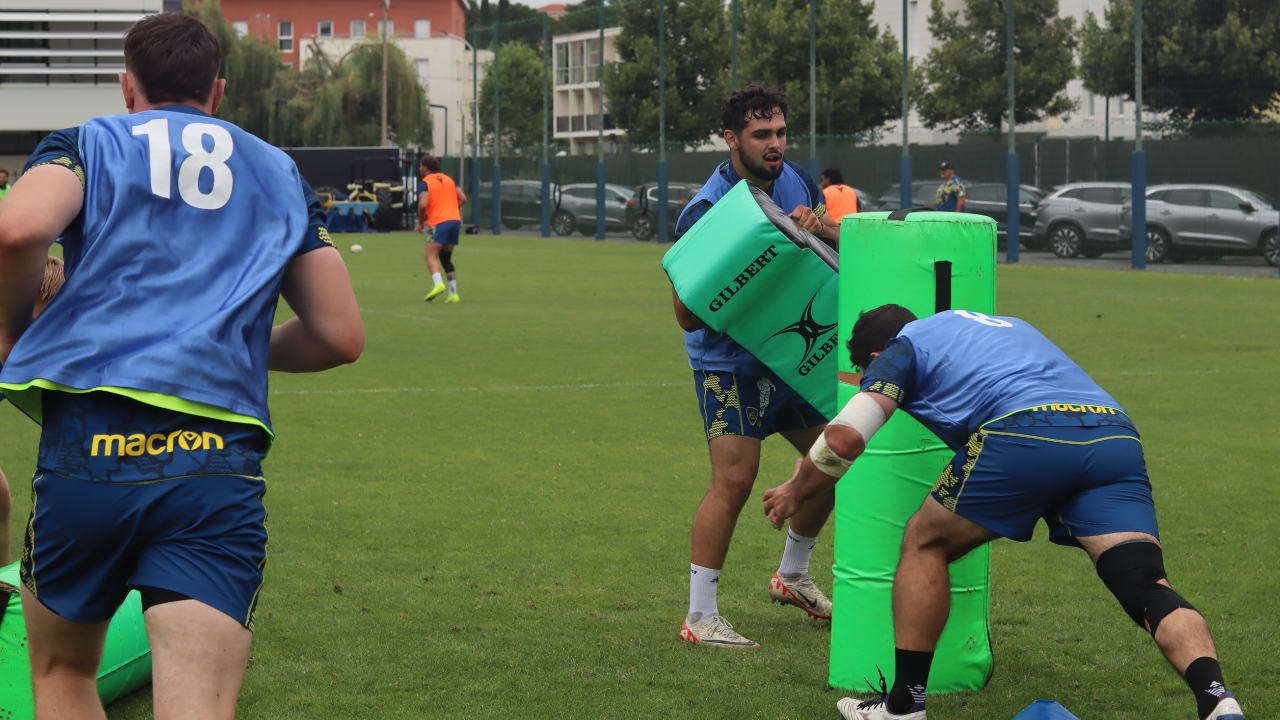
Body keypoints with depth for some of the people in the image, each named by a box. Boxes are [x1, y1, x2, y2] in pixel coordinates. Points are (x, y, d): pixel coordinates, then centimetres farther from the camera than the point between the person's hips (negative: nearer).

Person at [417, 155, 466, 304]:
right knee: (446, 258, 13)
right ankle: (453, 293, 6)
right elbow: (463, 198, 13)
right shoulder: (448, 179, 18)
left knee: (431, 256, -9)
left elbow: (423, 204, -15)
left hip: (438, 223, -6)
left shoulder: (425, 182, -1)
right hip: (455, 220, 6)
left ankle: (438, 284, -34)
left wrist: (421, 222, -1)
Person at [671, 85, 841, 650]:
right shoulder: (706, 211, -21)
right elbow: (688, 315, -20)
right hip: (730, 362, -7)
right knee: (734, 479, -17)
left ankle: (792, 576, 33)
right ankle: (700, 618, -8)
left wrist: (817, 226, -16)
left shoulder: (794, 180, 0)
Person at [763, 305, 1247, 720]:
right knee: (1148, 589, -2)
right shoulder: (1008, 325, 41)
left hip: (1023, 433, -5)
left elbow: (846, 437, 11)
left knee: (925, 544, 16)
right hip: (1116, 435, 5)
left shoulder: (904, 345, 21)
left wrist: (796, 492, 28)